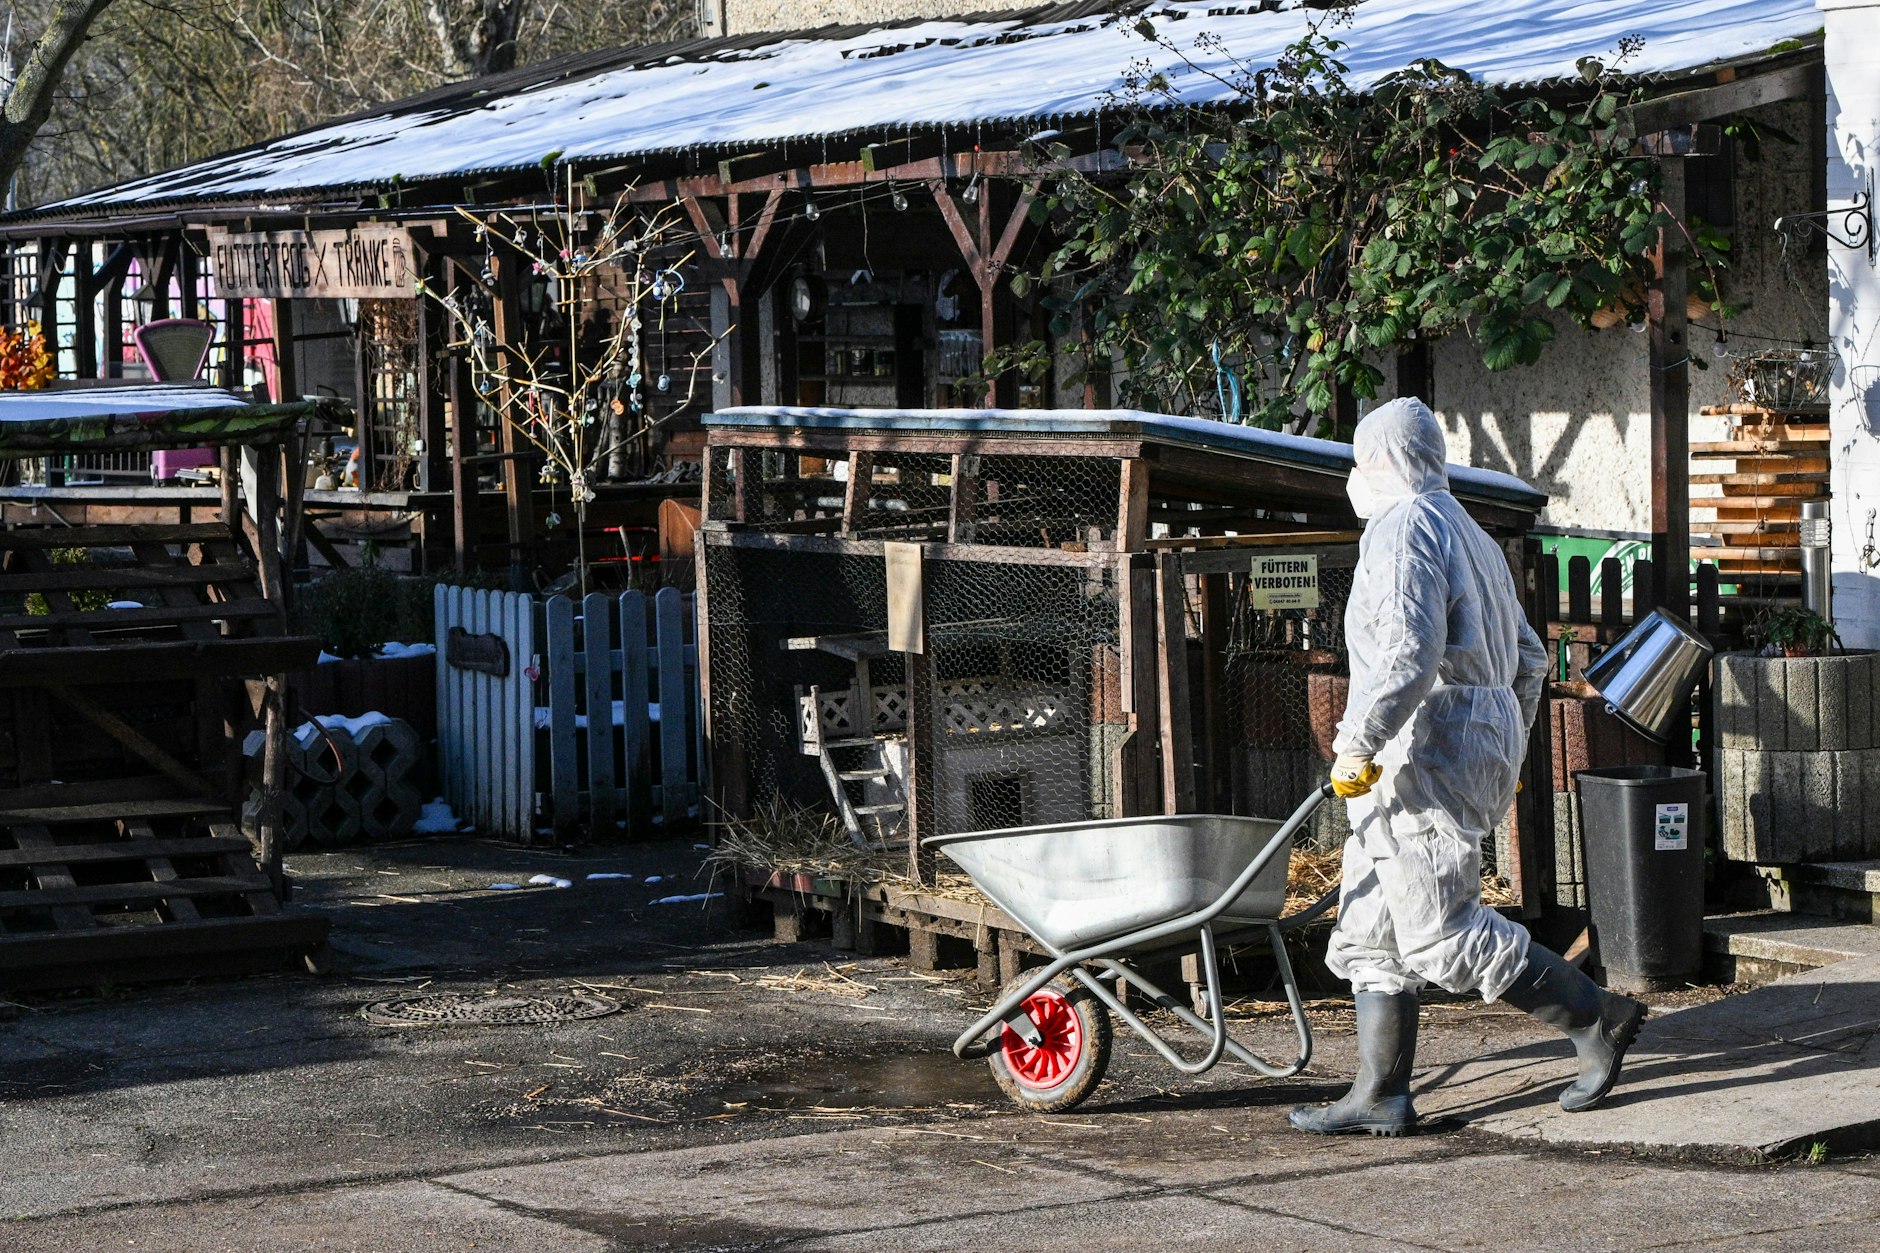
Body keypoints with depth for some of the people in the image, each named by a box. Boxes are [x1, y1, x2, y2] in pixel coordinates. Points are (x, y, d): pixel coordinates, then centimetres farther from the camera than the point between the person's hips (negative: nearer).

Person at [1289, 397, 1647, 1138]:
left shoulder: (1403, 527, -10)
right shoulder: (1469, 536, 22)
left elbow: (1410, 652, -24)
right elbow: (1528, 658, 26)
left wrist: (1358, 742, -23)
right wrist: (1508, 750, 33)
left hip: (1429, 750, -10)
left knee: (1442, 936, -9)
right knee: (1369, 932, 9)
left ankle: (1596, 1017, -3)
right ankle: (1380, 1095, 7)